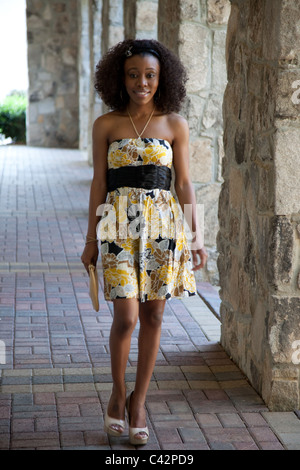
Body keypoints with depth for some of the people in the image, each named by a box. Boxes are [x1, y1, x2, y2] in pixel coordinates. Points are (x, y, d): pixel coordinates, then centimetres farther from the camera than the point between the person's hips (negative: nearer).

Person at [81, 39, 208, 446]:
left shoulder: (174, 125, 4)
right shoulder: (106, 125, 3)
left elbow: (184, 184, 5)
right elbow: (99, 183, 5)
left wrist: (196, 238, 1)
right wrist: (91, 239, 5)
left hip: (163, 225, 1)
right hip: (119, 225, -1)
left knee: (153, 315, 5)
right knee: (126, 316, -9)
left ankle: (139, 401, 20)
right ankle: (118, 393, 16)